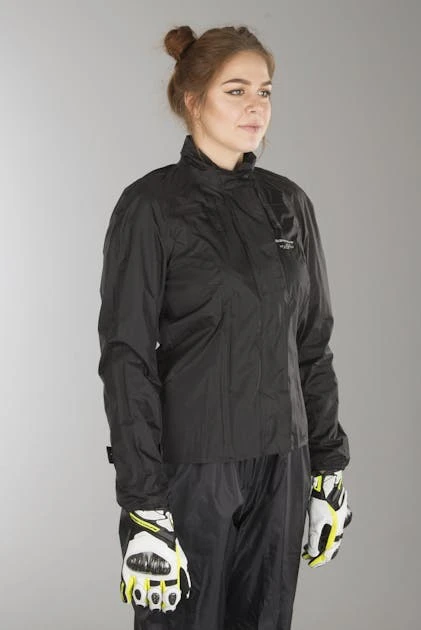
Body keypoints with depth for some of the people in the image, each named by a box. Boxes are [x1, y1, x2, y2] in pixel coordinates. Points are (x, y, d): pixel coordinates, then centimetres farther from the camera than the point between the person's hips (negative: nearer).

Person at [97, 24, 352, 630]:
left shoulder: (288, 203, 7)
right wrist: (142, 509, -17)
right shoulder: (151, 206, -9)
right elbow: (126, 357, -12)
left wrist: (329, 466, 9)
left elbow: (312, 343, 12)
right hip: (189, 465, -5)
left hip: (282, 465, 5)